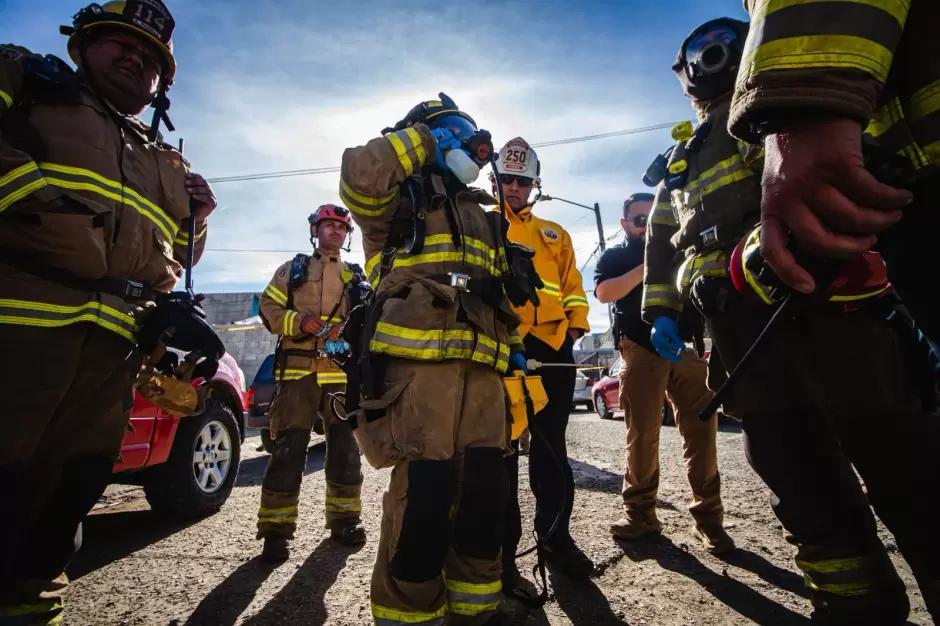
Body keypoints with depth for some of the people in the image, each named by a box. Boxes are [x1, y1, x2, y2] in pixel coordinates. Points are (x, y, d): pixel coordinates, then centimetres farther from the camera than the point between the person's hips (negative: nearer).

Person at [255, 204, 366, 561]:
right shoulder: (292, 269, 14)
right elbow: (269, 308, 6)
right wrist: (299, 322, -12)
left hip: (341, 373, 2)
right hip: (298, 370, -2)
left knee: (345, 447, 3)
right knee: (288, 449, -6)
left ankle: (343, 520, 16)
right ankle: (276, 529, 1)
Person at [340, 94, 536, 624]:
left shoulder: (483, 216, 32)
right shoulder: (403, 194, 11)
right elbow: (360, 174, -12)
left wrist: (513, 344, 19)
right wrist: (420, 138, 2)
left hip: (481, 364, 7)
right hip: (419, 358, -7)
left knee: (485, 484, 5)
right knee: (426, 485, -13)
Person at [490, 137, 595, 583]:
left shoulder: (555, 234, 24)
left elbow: (572, 284, 20)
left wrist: (577, 322, 5)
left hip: (553, 346, 4)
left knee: (551, 444, 8)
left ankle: (556, 536, 21)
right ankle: (504, 542, 12)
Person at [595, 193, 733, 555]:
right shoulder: (615, 256, 13)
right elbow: (604, 292, -7)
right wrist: (645, 267, -12)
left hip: (686, 349, 3)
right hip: (641, 351, -2)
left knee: (702, 430, -3)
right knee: (642, 434, 0)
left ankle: (707, 516, 6)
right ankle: (640, 512, 10)